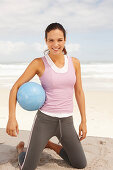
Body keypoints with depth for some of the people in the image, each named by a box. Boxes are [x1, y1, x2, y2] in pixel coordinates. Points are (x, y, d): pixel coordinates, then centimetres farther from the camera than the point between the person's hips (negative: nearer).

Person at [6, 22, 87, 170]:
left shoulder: (74, 62, 2)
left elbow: (79, 92, 8)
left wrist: (84, 121, 8)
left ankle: (49, 145, 35)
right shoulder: (39, 63, -8)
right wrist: (12, 118, -14)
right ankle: (21, 148, 36)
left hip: (66, 122, 4)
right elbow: (15, 87, -5)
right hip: (44, 119, -3)